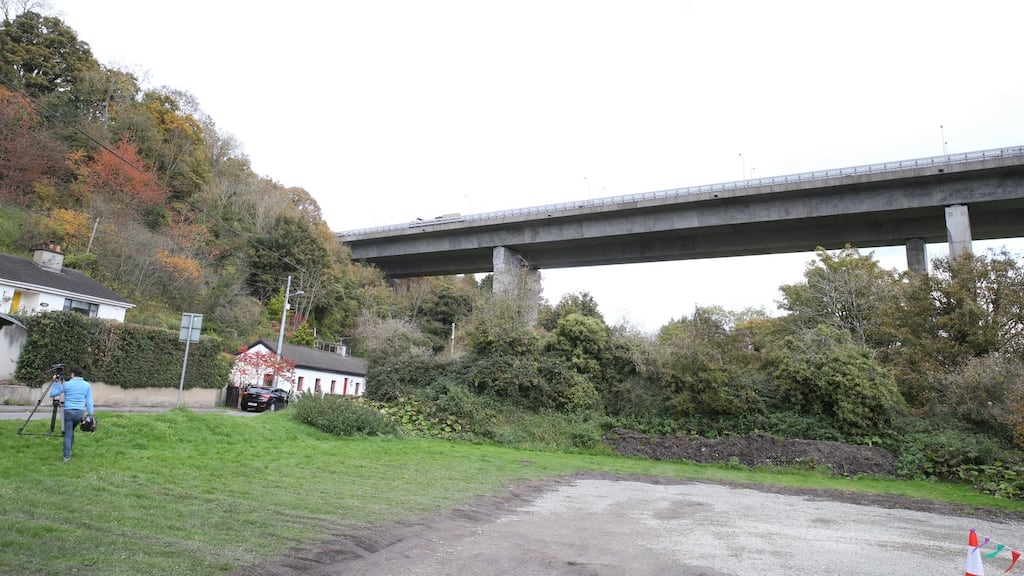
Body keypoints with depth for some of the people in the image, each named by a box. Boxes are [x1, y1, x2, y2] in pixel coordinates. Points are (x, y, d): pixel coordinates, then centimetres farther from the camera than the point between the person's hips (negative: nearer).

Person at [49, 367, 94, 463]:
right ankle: (69, 450, 25)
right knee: (71, 430, 24)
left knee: (68, 435, 1)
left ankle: (67, 456, -2)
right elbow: (89, 401, 2)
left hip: (68, 411, -2)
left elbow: (52, 394, 7)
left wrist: (55, 382, 14)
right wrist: (90, 414, 4)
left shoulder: (66, 384, -1)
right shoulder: (87, 385, 5)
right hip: (80, 412, 2)